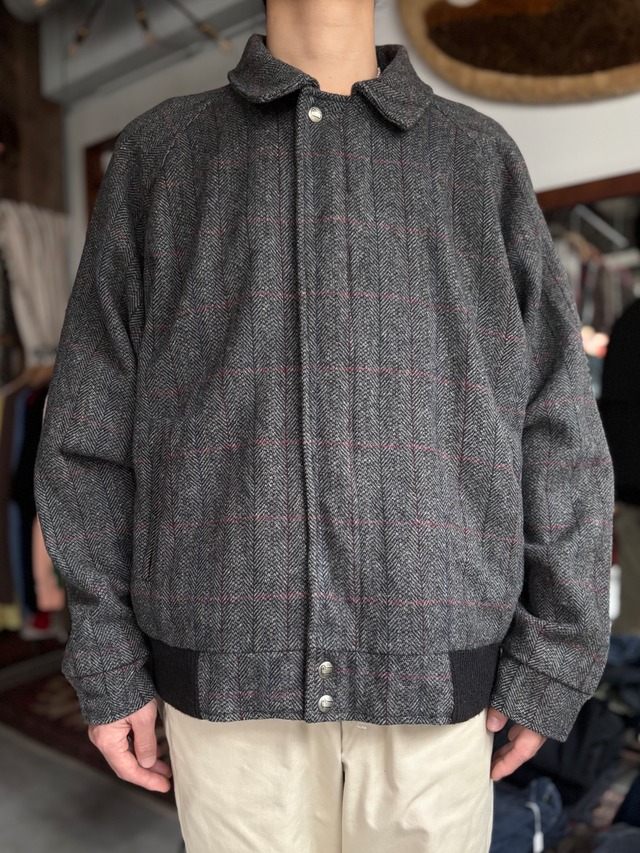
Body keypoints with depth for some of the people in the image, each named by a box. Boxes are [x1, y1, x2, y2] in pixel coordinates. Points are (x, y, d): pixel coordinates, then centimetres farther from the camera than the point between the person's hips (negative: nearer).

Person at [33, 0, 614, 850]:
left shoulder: (483, 162, 6)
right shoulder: (158, 155, 5)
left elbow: (553, 438, 2)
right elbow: (100, 424, 2)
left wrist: (549, 666, -1)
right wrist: (106, 662, 0)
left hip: (423, 682, 1)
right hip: (233, 677, 0)